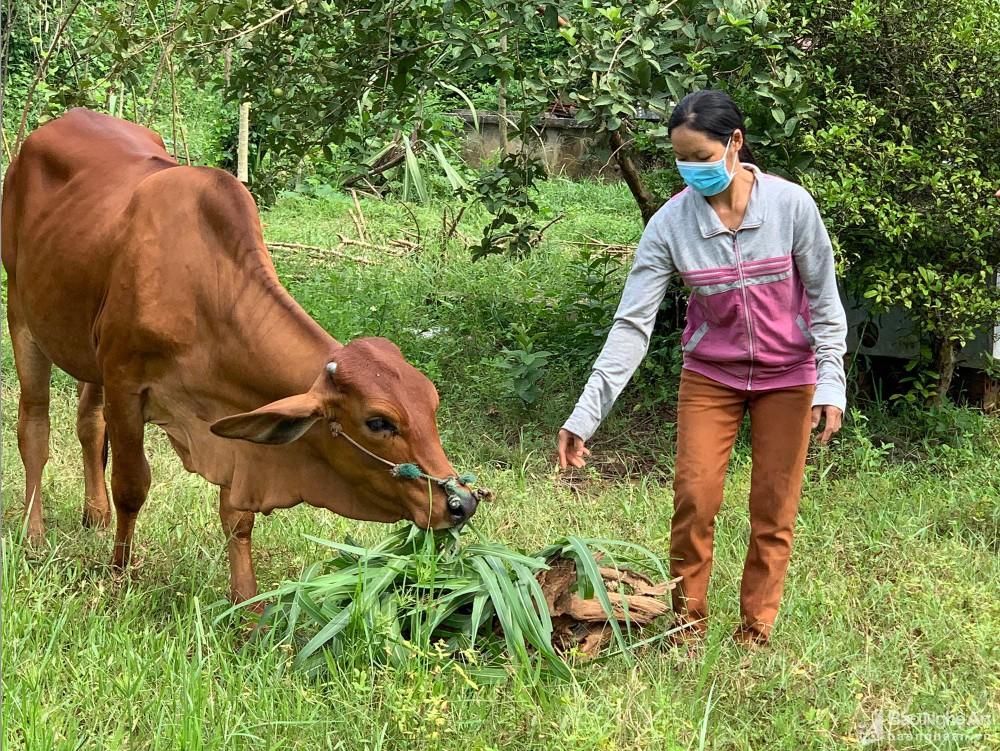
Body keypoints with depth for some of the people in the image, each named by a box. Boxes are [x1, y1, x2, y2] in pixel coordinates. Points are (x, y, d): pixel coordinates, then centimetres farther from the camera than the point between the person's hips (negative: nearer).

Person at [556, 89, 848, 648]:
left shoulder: (790, 204, -18)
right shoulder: (671, 223, -15)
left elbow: (825, 298, -7)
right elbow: (633, 324, -15)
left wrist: (831, 382, -13)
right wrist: (585, 414, -20)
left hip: (787, 376, -1)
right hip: (711, 376, 1)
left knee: (774, 508, 4)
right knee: (694, 498, -5)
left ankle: (756, 632, 16)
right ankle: (688, 623, 13)